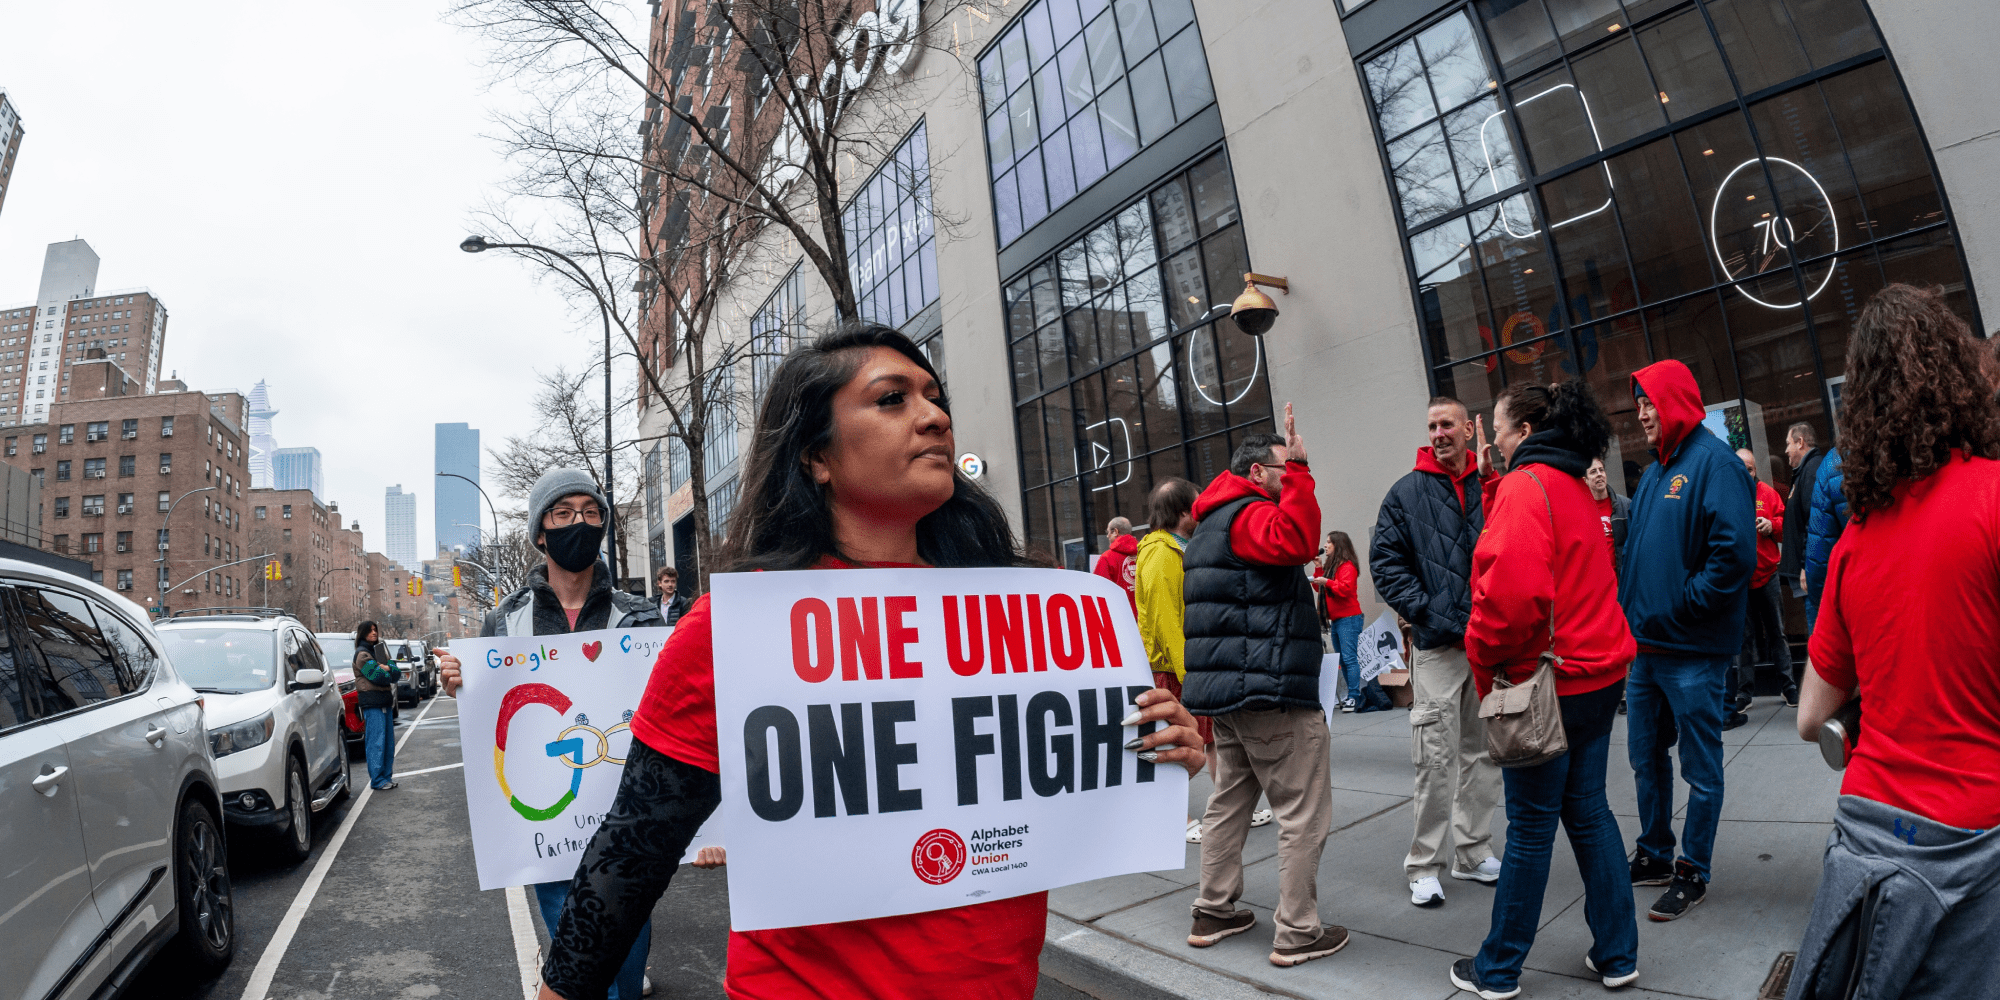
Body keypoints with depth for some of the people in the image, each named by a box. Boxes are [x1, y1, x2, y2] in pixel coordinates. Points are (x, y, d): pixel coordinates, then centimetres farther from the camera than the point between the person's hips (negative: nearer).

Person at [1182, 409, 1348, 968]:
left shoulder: (1212, 523, 21)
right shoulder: (1249, 514, -12)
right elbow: (1295, 540, -33)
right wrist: (1299, 470, -28)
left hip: (1228, 690, 10)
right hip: (1272, 691, -10)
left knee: (1230, 801, 17)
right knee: (1304, 816, -1)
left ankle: (1214, 912, 24)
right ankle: (1297, 933, 5)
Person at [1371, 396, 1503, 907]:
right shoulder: (1407, 492, 0)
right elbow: (1386, 563, -2)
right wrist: (1432, 615, -11)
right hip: (1439, 645, -3)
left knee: (1483, 751, 14)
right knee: (1435, 759, -3)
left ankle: (1474, 852, 28)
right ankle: (1425, 866, 8)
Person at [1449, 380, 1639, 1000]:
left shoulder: (1525, 486, -16)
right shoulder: (1575, 486, 14)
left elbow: (1514, 589, -28)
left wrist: (1484, 657, -14)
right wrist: (1490, 483, 15)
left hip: (1546, 680, -9)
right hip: (1597, 669, 9)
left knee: (1531, 825, 1)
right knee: (1588, 809, 17)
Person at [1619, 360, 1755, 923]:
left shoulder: (1714, 461, -13)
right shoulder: (1656, 470, 14)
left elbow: (1735, 551, -23)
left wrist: (1683, 606, -18)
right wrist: (1632, 612, 9)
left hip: (1691, 652, -9)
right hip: (1646, 645, 9)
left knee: (1701, 768, 6)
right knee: (1646, 758, 18)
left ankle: (1692, 874, 19)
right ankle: (1654, 856, 32)